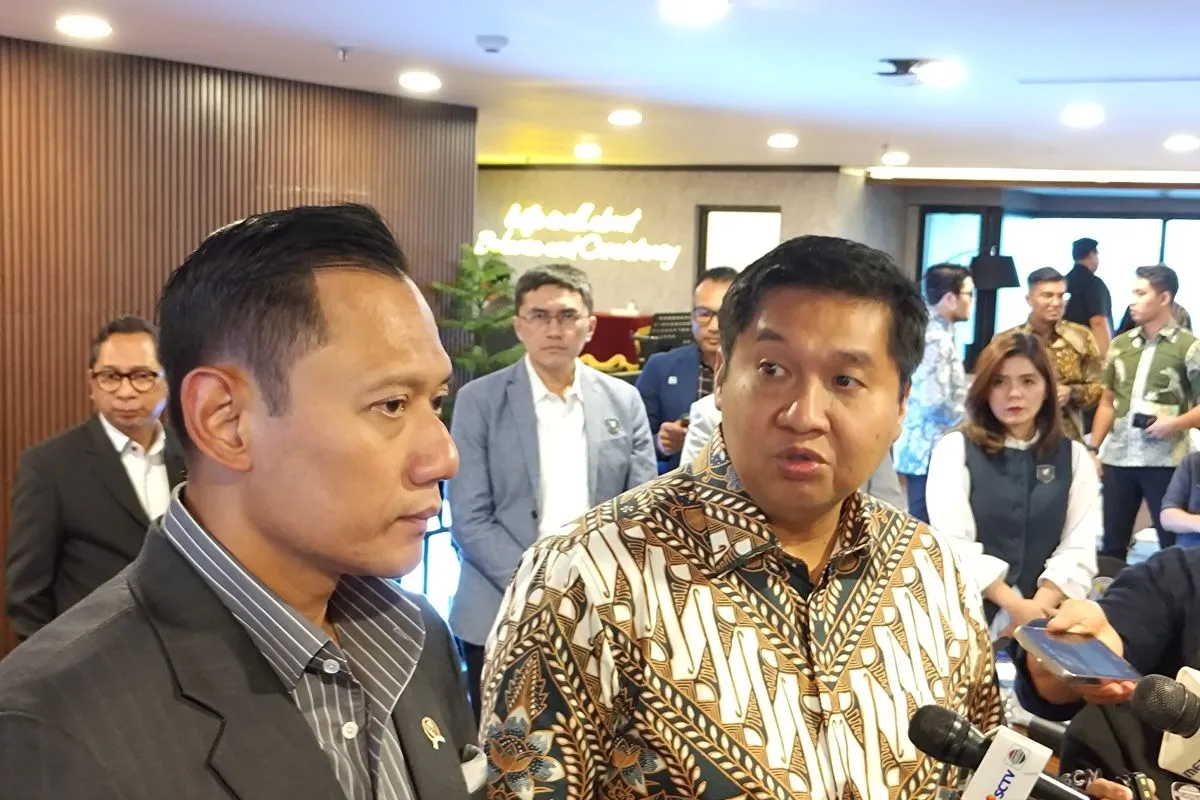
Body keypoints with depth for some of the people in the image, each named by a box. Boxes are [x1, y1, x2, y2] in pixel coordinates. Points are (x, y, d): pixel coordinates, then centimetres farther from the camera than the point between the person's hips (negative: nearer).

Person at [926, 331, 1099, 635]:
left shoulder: (1074, 457, 11)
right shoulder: (955, 449, 3)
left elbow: (1079, 550, 2)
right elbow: (953, 545, -8)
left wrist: (1037, 610, -12)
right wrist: (1016, 606, -13)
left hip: (1047, 618, 2)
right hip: (969, 615, -2)